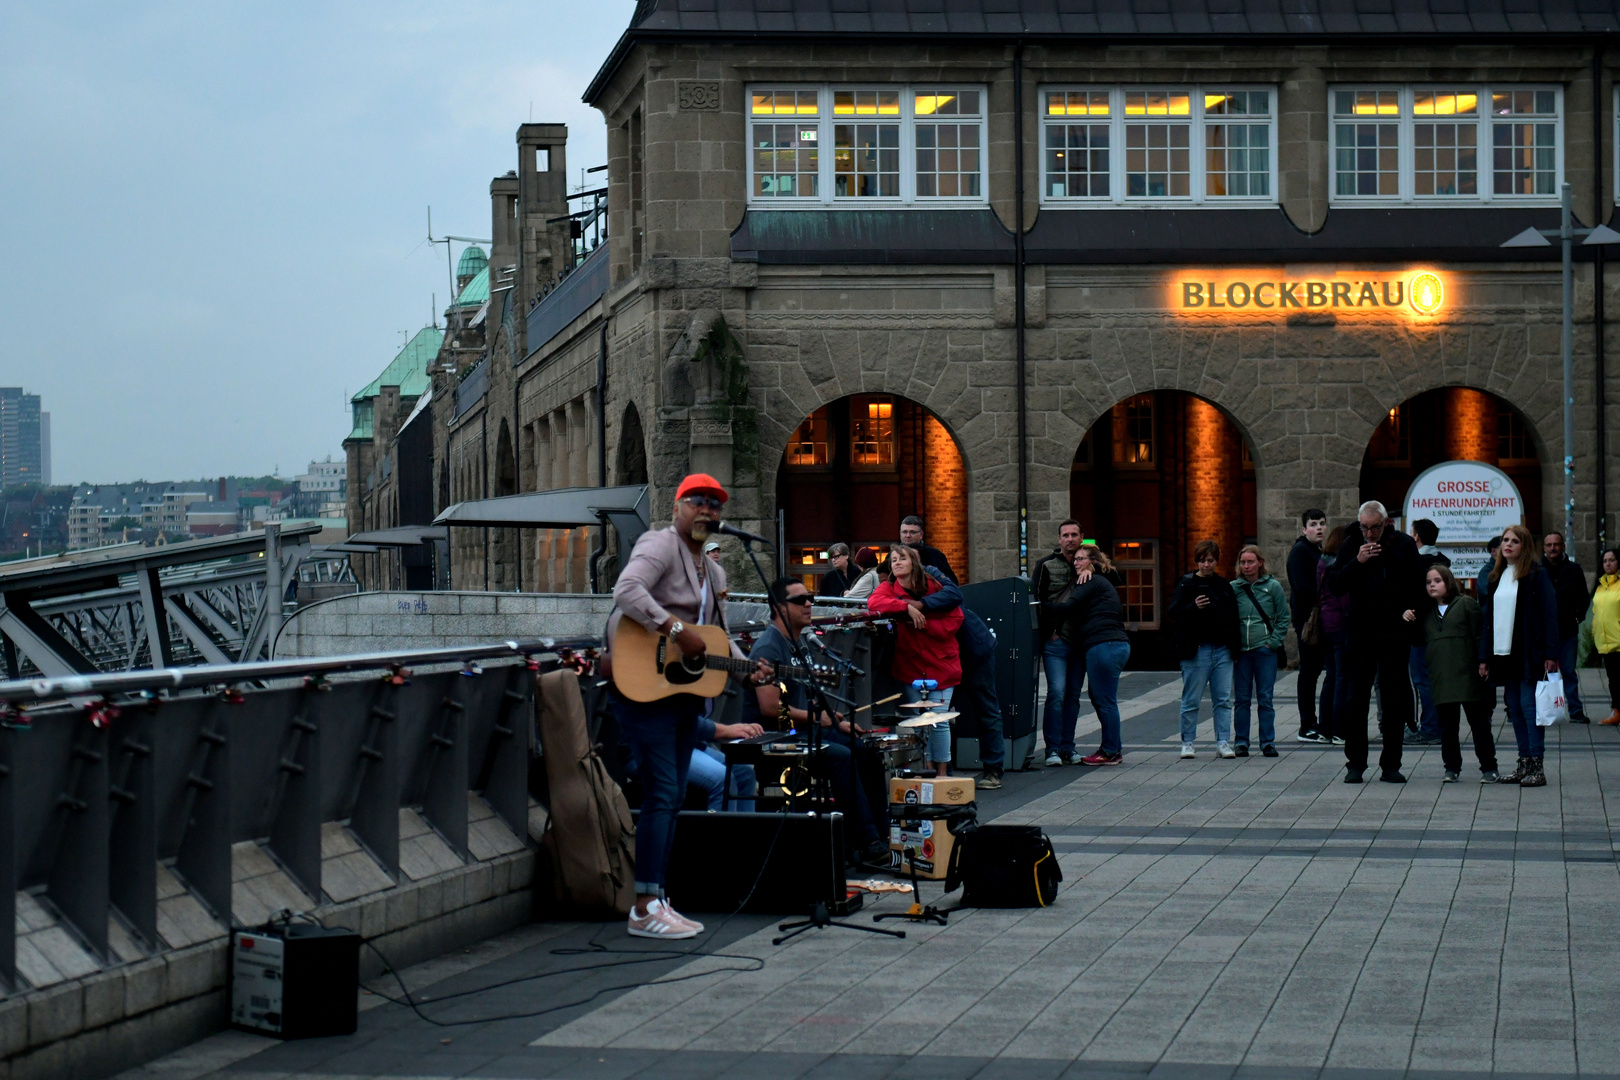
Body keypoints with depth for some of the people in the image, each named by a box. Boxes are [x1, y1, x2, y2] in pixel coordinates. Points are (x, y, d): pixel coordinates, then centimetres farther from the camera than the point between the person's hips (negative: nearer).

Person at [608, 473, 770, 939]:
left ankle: (656, 902, 15)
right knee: (662, 795, -14)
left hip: (686, 688, 10)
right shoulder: (660, 544, -8)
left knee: (671, 798, 10)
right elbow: (627, 591, -25)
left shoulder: (713, 571, 20)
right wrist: (677, 630, -30)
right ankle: (645, 910, -12)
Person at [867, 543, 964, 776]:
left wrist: (923, 622, -16)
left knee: (939, 720, -4)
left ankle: (942, 772, 5)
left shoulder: (934, 587, 0)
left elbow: (954, 621, -5)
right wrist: (907, 607, -24)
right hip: (909, 667, 1)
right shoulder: (888, 588, 2)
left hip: (940, 665, -1)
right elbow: (874, 602, -20)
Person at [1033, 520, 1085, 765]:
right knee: (1057, 692, -11)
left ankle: (1067, 749, 12)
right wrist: (1049, 633, -7)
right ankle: (1053, 749, -7)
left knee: (1073, 694, 7)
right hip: (1056, 641, -4)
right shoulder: (1046, 565, 2)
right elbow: (1036, 600, 0)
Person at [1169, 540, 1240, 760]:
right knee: (1191, 700, 1)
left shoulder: (1224, 585, 13)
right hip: (1197, 649, -4)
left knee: (1223, 699, 3)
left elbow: (1233, 615, 18)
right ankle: (1187, 742, 10)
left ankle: (1223, 742, 7)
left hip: (1222, 649, 4)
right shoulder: (1186, 584, 0)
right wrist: (1194, 607, -26)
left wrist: (1233, 645, 9)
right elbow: (1174, 612, -9)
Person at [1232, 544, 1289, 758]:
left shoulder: (1273, 587, 1)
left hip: (1265, 650, -1)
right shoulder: (1233, 588, 4)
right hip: (1241, 650, 2)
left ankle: (1268, 742, 7)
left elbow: (1283, 618, 4)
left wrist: (1273, 642, -5)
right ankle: (1241, 742, 12)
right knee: (1241, 698, 5)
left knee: (1265, 698, 1)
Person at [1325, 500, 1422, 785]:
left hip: (1395, 632, -1)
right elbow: (1334, 585, -2)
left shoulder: (1404, 545, 1)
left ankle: (1391, 764, 10)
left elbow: (1417, 587, 4)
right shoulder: (1352, 545, 3)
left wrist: (1408, 613, -10)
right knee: (1357, 697, 1)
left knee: (1395, 697, 3)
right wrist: (1357, 562, -14)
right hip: (1361, 630, 1)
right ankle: (1355, 763, 8)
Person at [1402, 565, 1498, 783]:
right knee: (1447, 725, 7)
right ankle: (1452, 767, 14)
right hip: (1440, 679, 5)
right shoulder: (1425, 611, 17)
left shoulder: (1466, 604, 1)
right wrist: (1409, 621, 4)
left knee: (1479, 723, 1)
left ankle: (1488, 767, 7)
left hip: (1467, 674, -5)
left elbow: (1480, 636, -3)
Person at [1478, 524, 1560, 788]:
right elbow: (1488, 617, 16)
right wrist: (1484, 657, 11)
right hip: (1504, 654, 7)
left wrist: (1550, 654, -16)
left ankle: (1537, 766, -7)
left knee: (1529, 705, -9)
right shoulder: (1495, 577, 15)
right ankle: (1525, 764, 12)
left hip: (1529, 654, -7)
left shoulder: (1537, 576, -4)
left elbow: (1549, 614, -9)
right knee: (1515, 707, 7)